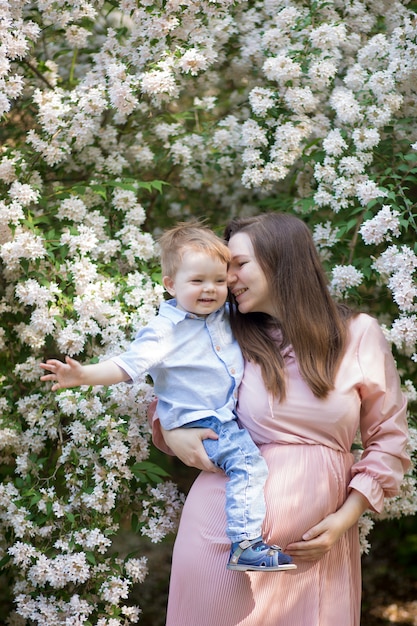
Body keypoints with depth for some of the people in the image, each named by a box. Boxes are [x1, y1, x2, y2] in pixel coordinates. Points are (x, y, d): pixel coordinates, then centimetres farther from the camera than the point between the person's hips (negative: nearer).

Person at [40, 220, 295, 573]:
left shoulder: (227, 315, 9)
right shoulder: (166, 331, -13)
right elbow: (128, 365, -20)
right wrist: (85, 375, -33)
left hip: (230, 414, 8)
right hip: (197, 423, -8)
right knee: (247, 460, -24)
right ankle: (246, 545, -27)